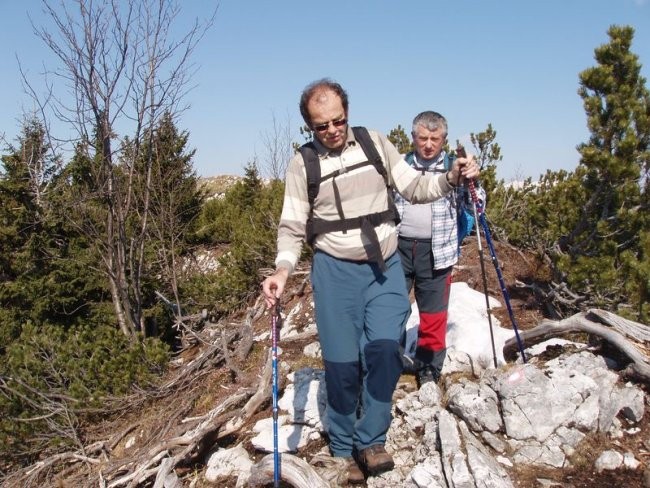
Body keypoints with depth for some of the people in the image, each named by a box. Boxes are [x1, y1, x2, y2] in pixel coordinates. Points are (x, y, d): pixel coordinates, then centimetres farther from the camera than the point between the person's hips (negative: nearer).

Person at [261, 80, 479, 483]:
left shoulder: (375, 142, 3)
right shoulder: (303, 164, -1)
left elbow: (414, 187, 7)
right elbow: (293, 228, -1)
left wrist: (451, 178, -11)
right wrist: (283, 271, -18)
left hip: (386, 269, 1)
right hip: (335, 271, -1)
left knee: (383, 352, -15)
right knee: (342, 363, 0)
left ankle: (370, 442, 5)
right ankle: (345, 451, 21)